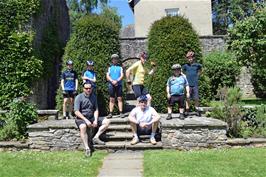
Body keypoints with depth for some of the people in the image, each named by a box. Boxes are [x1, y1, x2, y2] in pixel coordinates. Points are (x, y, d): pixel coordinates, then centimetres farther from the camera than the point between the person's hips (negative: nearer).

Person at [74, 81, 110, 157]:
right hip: (81, 118, -6)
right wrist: (86, 120, -22)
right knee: (83, 127, -38)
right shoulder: (79, 97, -8)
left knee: (107, 121, -8)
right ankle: (87, 148, -34)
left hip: (92, 117, 6)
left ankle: (96, 137, -14)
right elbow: (76, 112, -14)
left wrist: (96, 120, -7)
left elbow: (96, 110, 10)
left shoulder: (94, 97, 8)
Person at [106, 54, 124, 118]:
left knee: (120, 98, -3)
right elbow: (107, 76, 5)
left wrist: (117, 81, -15)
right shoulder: (110, 68, 15)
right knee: (112, 99, 1)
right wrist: (112, 81, -12)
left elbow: (122, 75, 1)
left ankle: (121, 113, -3)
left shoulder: (120, 67, 12)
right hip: (111, 85, 1)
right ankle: (110, 113, 2)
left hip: (118, 84, -1)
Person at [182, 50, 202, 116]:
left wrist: (197, 75, 9)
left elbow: (200, 70, 22)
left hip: (195, 84, 0)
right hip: (188, 84, 0)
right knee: (188, 98, 4)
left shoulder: (197, 65, 2)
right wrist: (186, 76, 6)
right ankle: (187, 110, 12)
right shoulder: (186, 66, 1)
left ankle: (197, 110, 15)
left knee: (196, 98, 4)